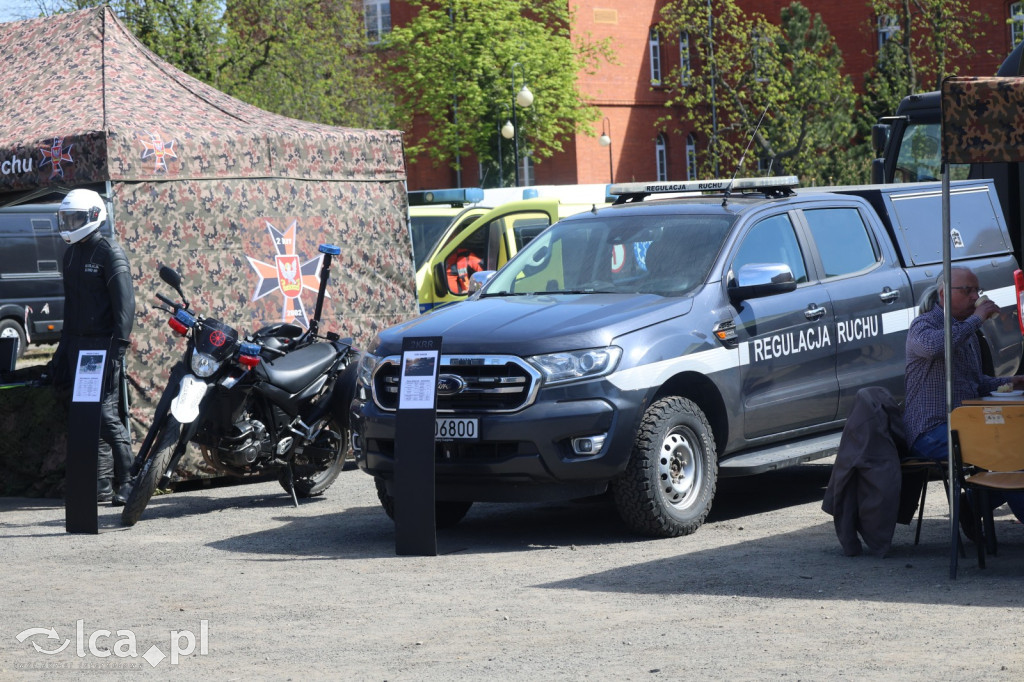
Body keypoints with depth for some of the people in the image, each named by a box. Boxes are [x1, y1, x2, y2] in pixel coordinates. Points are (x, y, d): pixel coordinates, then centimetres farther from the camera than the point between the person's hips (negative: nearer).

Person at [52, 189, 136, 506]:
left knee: (107, 415, -13)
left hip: (104, 346, -8)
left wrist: (118, 347, -21)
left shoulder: (110, 253, -8)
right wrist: (63, 348, 21)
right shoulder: (71, 255, 17)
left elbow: (125, 303, -14)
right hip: (78, 346, 8)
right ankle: (101, 484, 11)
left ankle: (126, 483, -7)